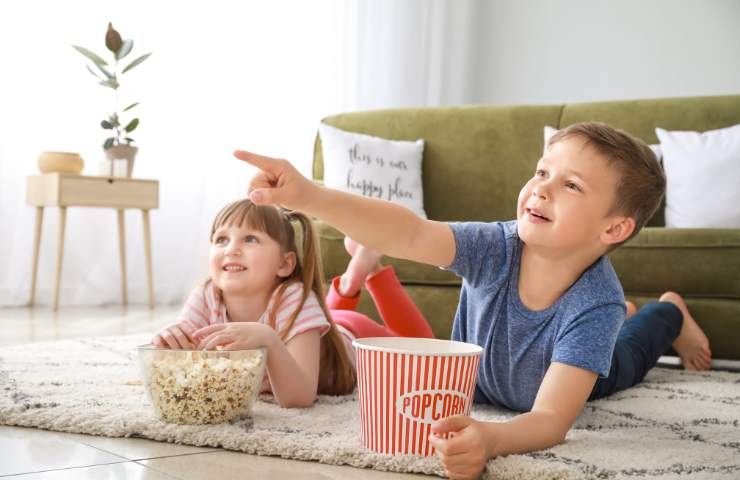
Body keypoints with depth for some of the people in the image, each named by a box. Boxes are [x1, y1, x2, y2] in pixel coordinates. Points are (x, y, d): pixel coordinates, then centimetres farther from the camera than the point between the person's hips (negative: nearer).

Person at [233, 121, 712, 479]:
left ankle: (669, 313, 66)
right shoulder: (497, 248, -42)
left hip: (581, 371, -2)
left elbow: (552, 420, -55)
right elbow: (409, 235, -60)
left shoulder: (596, 305, -47)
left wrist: (491, 439, -78)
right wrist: (309, 196, -76)